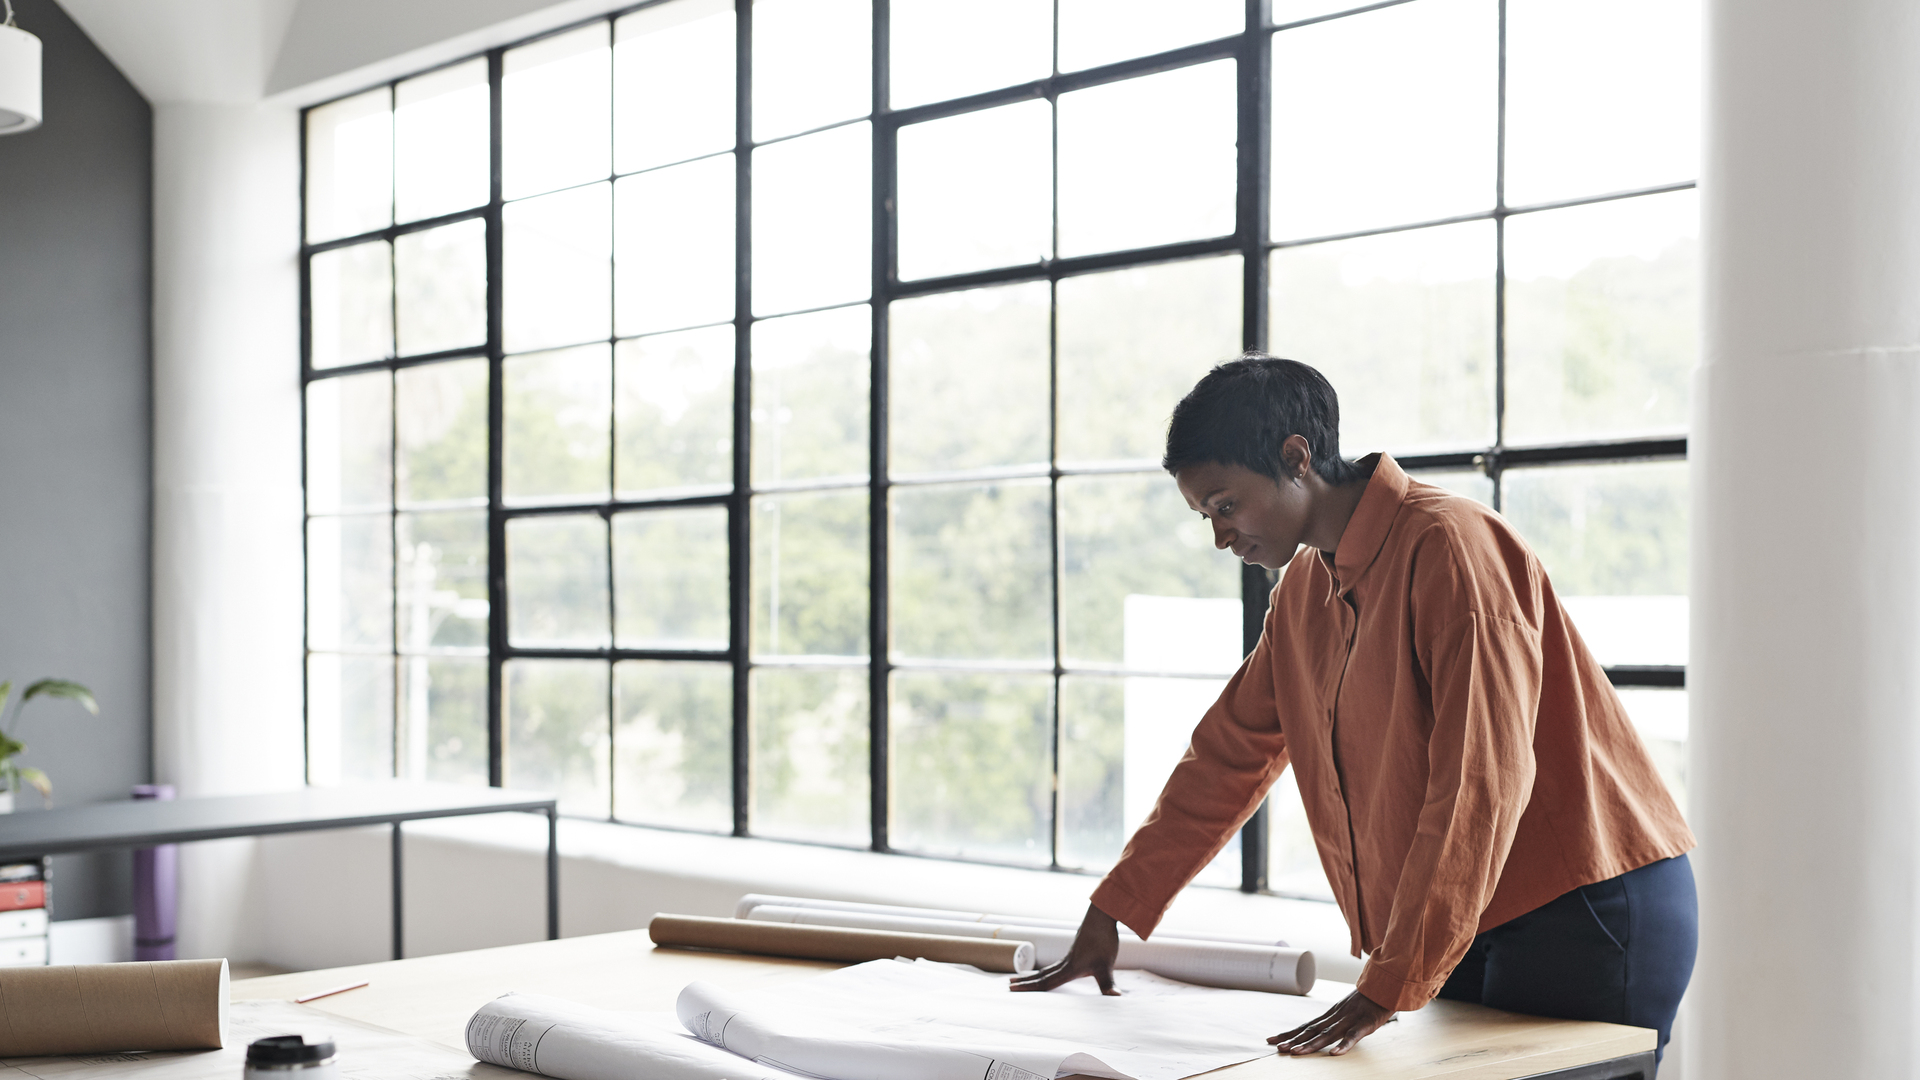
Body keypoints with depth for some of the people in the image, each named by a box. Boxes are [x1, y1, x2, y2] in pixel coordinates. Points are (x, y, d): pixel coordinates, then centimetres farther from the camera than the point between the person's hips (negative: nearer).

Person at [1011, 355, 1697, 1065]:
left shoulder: (1449, 547, -18)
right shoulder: (1303, 590, 10)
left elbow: (1483, 783, -23)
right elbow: (1228, 756, 18)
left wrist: (1386, 989, -24)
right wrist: (1109, 914, 17)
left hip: (1586, 912, -7)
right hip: (1470, 925, 7)